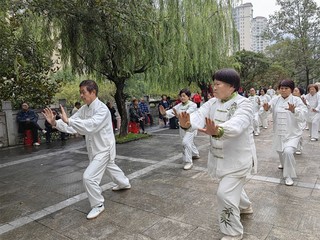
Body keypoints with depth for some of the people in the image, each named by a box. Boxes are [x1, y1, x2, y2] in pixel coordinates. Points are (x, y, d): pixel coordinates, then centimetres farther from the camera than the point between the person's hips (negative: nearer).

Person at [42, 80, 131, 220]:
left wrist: (68, 120, -46)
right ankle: (124, 183, 56)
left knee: (89, 177, -13)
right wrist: (55, 123, -22)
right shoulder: (84, 109, 0)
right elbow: (71, 125, -5)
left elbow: (90, 126, -41)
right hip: (94, 148, 9)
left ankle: (98, 205, 9)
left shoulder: (102, 109, -26)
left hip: (103, 148, -9)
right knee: (110, 167, 29)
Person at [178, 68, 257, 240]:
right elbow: (200, 115, -19)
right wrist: (187, 123, -44)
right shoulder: (212, 103, -1)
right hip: (219, 157, 7)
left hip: (238, 158, -7)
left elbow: (237, 124, -40)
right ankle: (245, 206, 58)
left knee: (225, 193, -10)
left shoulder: (243, 104, -20)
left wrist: (217, 131, -62)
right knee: (232, 186, 26)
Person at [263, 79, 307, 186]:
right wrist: (265, 109, -35)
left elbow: (302, 117, -18)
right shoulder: (275, 100, -1)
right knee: (280, 151, 21)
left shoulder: (296, 100, -9)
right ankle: (284, 164, 55)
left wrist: (294, 111, -38)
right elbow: (267, 110, -11)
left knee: (288, 151, -22)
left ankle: (288, 176, -2)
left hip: (292, 133, -4)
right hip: (278, 132, 4)